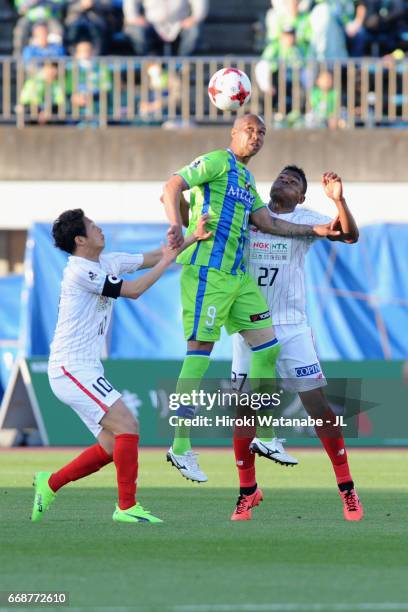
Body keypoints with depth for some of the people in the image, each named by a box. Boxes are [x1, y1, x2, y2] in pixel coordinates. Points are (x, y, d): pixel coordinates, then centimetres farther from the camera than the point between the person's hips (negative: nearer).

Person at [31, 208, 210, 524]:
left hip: (84, 371, 10)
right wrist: (167, 262, -5)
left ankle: (50, 483, 18)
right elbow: (134, 290, -14)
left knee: (111, 445, 8)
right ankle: (127, 507, -12)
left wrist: (192, 238, 9)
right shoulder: (80, 271, -16)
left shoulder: (107, 262, 12)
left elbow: (149, 258, 19)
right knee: (128, 427, -16)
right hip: (72, 369, -10)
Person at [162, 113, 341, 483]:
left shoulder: (246, 179, 22)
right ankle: (180, 448, -6)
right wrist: (176, 225, -31)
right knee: (200, 352, -9)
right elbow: (173, 186, -15)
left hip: (238, 274, 9)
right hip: (208, 270, -9)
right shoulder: (217, 162, -5)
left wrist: (314, 230, 17)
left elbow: (266, 222, 22)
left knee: (267, 347, 9)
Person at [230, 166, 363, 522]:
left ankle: (346, 487, 5)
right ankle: (248, 490, 14)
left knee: (318, 405, -5)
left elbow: (349, 236, -10)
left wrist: (338, 199, -26)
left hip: (292, 326, -1)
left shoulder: (305, 220, 3)